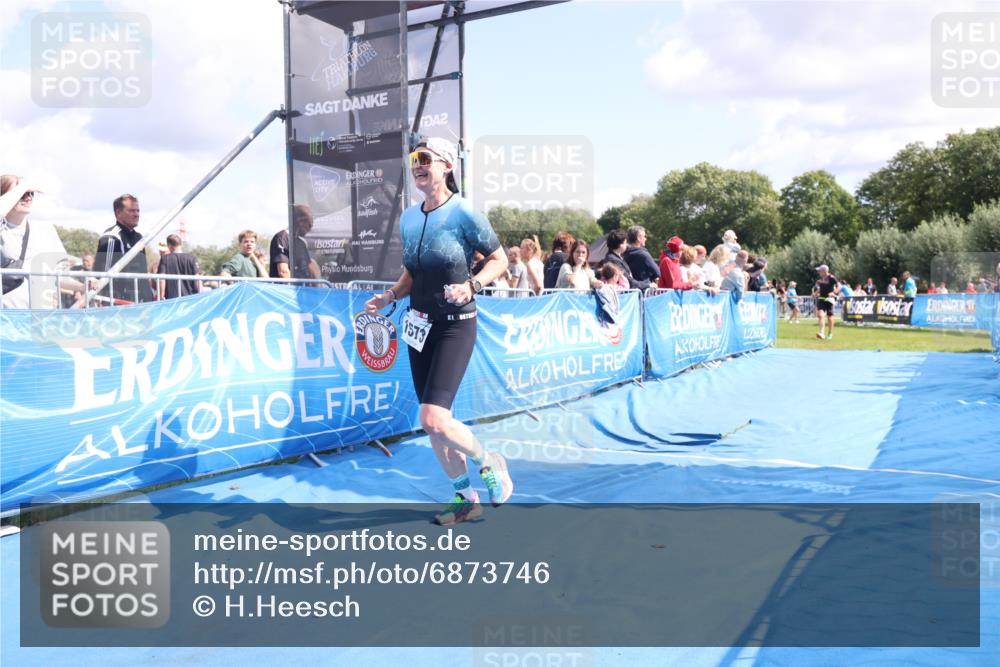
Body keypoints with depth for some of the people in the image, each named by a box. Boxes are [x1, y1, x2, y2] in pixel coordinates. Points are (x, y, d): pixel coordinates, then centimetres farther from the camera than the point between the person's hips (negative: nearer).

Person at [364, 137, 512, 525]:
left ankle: (488, 462, 12)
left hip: (455, 326, -7)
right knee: (433, 425, 9)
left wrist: (471, 286, -21)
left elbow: (500, 260, -5)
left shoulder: (463, 214, -11)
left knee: (434, 419, -18)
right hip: (419, 326, 7)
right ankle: (466, 499, 26)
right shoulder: (408, 218, 7)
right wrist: (388, 297, 1)